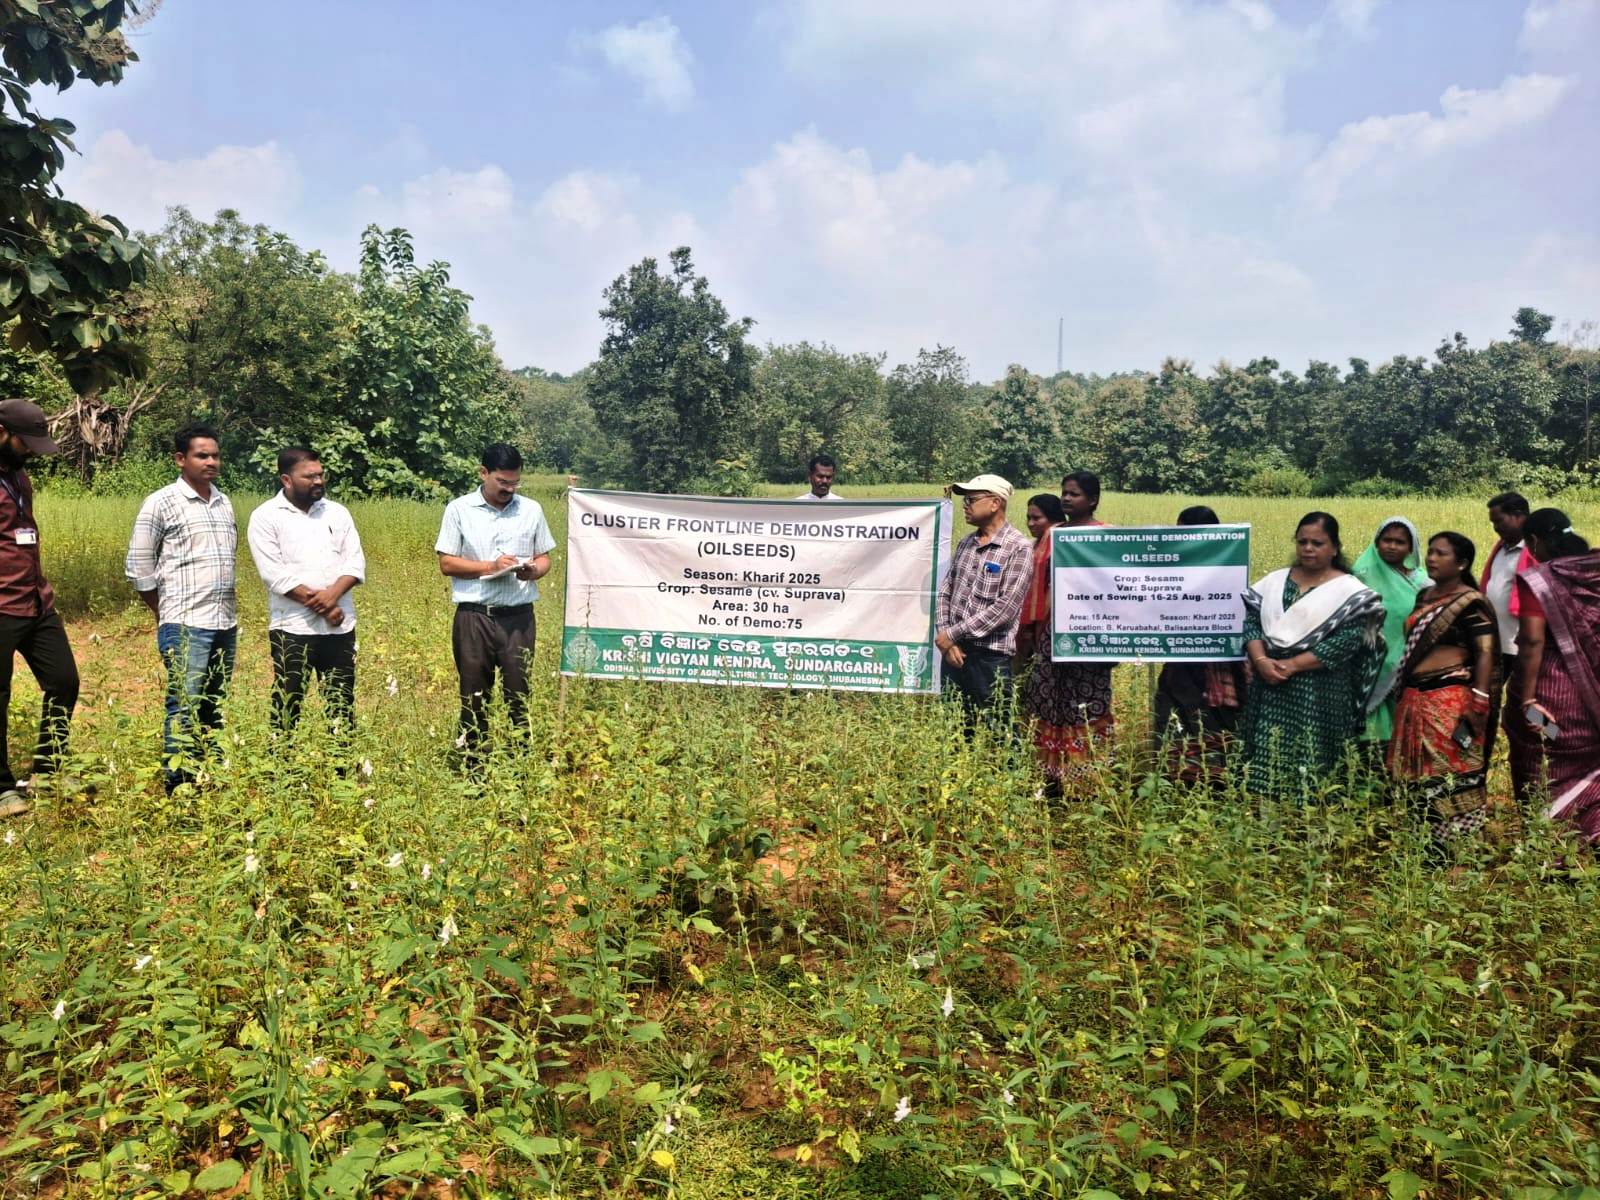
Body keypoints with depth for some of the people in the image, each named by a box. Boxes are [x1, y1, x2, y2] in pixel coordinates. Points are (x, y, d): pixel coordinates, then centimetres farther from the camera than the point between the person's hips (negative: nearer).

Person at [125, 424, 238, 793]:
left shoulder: (224, 502, 12)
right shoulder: (161, 503, -5)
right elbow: (139, 568, -1)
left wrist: (225, 607, 16)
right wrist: (167, 612, 6)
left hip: (226, 624, 6)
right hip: (185, 626, -6)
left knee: (214, 707, 11)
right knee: (184, 707, -6)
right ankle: (178, 787, -1)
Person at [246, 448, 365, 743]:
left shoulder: (337, 512, 10)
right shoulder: (266, 517, -2)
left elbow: (355, 561, 4)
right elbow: (275, 574, -11)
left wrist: (333, 595, -15)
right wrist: (320, 604, -14)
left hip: (340, 627, 4)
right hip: (292, 628, -4)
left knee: (342, 704, 9)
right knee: (287, 706, 1)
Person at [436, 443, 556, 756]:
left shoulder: (531, 510, 7)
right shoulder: (459, 509, 1)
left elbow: (544, 557, 12)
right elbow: (446, 563, 0)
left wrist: (534, 570, -12)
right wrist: (489, 567, -13)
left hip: (518, 616, 1)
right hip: (473, 615, -1)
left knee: (518, 693, 2)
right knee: (474, 695, 7)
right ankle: (472, 760, 17)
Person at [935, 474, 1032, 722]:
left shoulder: (1019, 548, -9)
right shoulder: (965, 543, 12)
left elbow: (1006, 608, -17)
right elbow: (945, 592, 12)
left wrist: (953, 633, -14)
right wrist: (943, 635, -5)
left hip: (991, 655, -6)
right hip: (954, 652, 6)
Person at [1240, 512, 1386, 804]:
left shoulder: (1349, 591, -2)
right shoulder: (1274, 581, 10)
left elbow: (1346, 642, -12)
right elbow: (1250, 620, 4)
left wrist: (1293, 664, -18)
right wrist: (1261, 660, -14)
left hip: (1320, 693, -4)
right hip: (1270, 688, 4)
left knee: (1311, 768, -3)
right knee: (1266, 761, 5)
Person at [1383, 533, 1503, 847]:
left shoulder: (1471, 603, -8)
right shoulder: (1424, 595, 14)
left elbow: (1485, 653, -13)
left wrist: (1479, 702, -20)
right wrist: (1402, 691, 22)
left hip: (1450, 701, -8)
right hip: (1415, 698, 8)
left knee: (1450, 772, -5)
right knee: (1418, 772, 13)